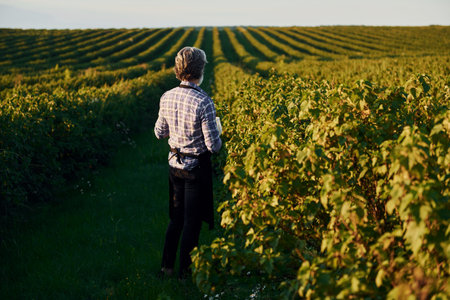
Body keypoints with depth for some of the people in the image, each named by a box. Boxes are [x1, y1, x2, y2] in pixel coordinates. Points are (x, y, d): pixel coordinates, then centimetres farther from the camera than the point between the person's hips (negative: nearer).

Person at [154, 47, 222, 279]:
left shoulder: (167, 98, -6)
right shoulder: (204, 102, -24)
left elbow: (159, 133, 7)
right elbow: (213, 146, -20)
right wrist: (217, 136, 2)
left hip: (174, 164, 6)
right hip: (196, 168, -5)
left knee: (176, 218, 22)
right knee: (192, 222, 9)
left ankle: (166, 267, 30)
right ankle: (185, 273, 20)